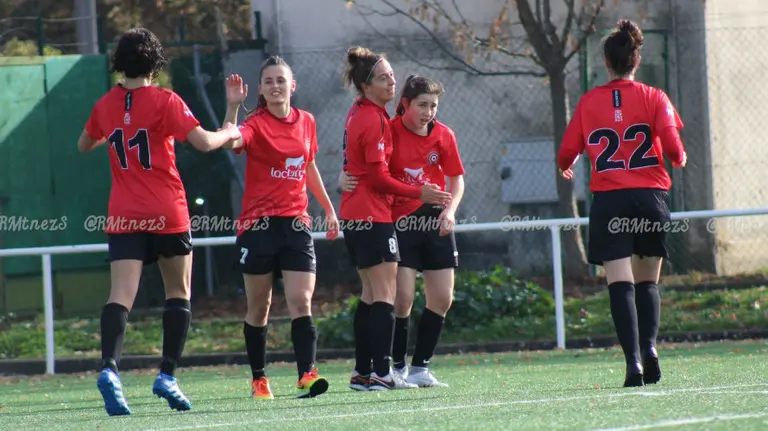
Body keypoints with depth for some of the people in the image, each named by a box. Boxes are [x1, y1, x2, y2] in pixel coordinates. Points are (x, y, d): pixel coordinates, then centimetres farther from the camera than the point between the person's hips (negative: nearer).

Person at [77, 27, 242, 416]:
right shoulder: (165, 101, -8)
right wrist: (230, 132, 7)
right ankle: (167, 376, 8)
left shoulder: (106, 105, 5)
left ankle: (109, 367, -32)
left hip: (123, 217, 2)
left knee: (121, 295, -9)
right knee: (178, 294, 14)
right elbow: (204, 142, -13)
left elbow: (83, 146, 23)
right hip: (168, 215, -2)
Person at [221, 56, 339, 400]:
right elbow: (231, 141, -29)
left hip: (295, 223, 3)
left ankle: (306, 375, -18)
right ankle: (258, 378, 17)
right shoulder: (256, 124, -7)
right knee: (259, 307, 6)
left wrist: (329, 208, 25)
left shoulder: (306, 122, 8)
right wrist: (233, 106, -41)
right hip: (258, 223, -3)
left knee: (301, 303, -10)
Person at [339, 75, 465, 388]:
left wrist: (450, 210, -8)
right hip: (400, 221, -4)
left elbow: (456, 179, 8)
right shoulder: (389, 131, -9)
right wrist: (345, 178, -25)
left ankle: (420, 367, 14)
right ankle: (398, 367, 2)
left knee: (442, 299, 3)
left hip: (435, 221, 4)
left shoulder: (443, 135, 1)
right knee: (403, 298, -12)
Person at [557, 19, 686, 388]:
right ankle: (649, 345, -5)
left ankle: (633, 359, -19)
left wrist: (566, 168, 25)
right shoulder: (654, 98, 0)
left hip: (608, 201, -1)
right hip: (650, 196, 1)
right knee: (648, 281, 15)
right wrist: (680, 159, 13)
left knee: (620, 282, -5)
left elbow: (566, 155, 2)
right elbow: (671, 146, -10)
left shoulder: (589, 102, 2)